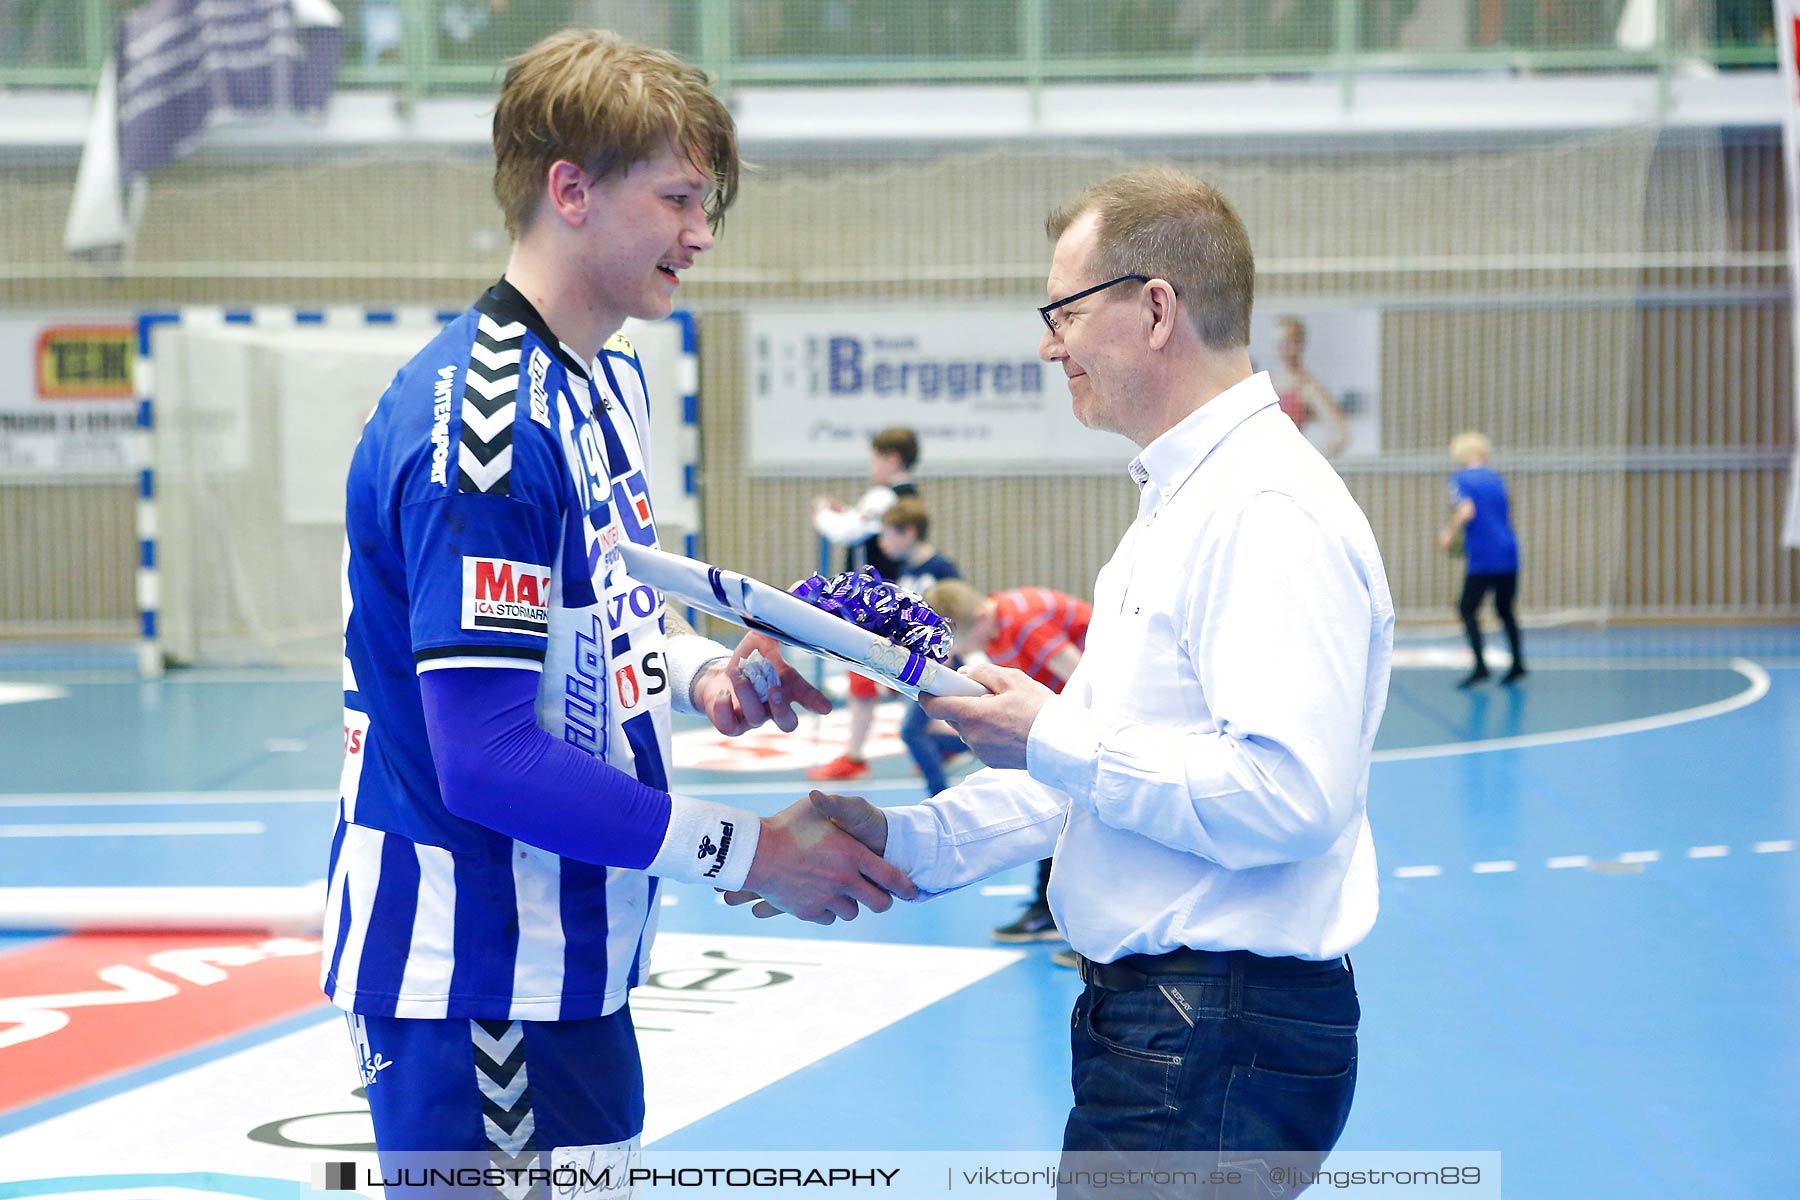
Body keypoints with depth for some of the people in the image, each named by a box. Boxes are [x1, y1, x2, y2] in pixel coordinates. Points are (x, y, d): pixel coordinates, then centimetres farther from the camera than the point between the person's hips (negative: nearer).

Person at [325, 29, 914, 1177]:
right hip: (474, 980, -10)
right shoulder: (486, 427, -23)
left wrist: (703, 670, 1)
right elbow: (492, 761, -26)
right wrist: (755, 849, -18)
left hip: (578, 952, 10)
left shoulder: (614, 380, 9)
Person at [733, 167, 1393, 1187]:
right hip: (1154, 1016, 10)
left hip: (1222, 1045, -10)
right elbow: (1088, 762, 22)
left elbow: (1290, 792, -27)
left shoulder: (1272, 512, -17)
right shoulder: (1181, 505, 18)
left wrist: (1052, 742, -17)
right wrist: (906, 844, 10)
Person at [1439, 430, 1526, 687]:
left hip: (1482, 558, -6)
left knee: (1467, 609, 1)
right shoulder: (1496, 480, 15)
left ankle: (1481, 665, -9)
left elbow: (1466, 511, -20)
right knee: (1505, 609, 18)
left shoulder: (1460, 480, -3)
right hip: (1509, 554, 6)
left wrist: (1449, 534, -5)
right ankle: (1518, 664, 18)